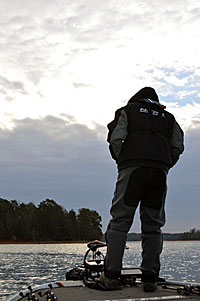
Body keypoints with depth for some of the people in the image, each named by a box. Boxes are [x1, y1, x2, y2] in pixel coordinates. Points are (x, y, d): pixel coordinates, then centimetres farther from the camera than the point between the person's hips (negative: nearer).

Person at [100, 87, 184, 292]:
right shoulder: (168, 117, 25)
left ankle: (111, 275, -3)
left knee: (119, 221, 0)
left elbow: (115, 138, 0)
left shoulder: (128, 110, 17)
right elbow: (178, 147, 11)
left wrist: (121, 161, 11)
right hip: (160, 172, 3)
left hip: (132, 169, -2)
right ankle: (150, 278, 2)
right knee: (153, 225, 6)